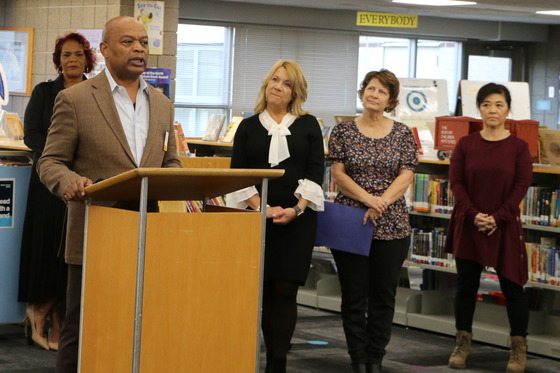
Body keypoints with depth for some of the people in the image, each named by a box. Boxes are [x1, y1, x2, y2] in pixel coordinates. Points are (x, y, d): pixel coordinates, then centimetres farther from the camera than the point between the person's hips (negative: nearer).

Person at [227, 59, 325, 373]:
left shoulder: (309, 125, 8)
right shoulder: (249, 127, 10)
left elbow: (316, 172, 2)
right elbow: (239, 173, 2)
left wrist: (297, 209, -12)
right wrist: (261, 207, -13)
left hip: (298, 218, -1)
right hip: (259, 217, 1)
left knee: (286, 290, -5)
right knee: (265, 289, 0)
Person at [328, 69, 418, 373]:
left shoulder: (402, 133, 5)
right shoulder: (343, 131, 3)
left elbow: (405, 176, -2)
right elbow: (338, 173, -3)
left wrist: (382, 202, -17)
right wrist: (368, 199, -17)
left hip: (392, 225, 1)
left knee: (384, 295, 5)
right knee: (353, 295, 2)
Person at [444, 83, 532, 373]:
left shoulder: (518, 147, -1)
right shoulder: (465, 144, 3)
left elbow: (522, 186, -5)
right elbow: (456, 182, -1)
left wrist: (498, 217, -14)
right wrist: (474, 214, -14)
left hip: (505, 225, -1)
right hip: (468, 225, 2)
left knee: (512, 286, 1)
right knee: (466, 284, 6)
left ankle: (519, 349, 11)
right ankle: (462, 344, 18)